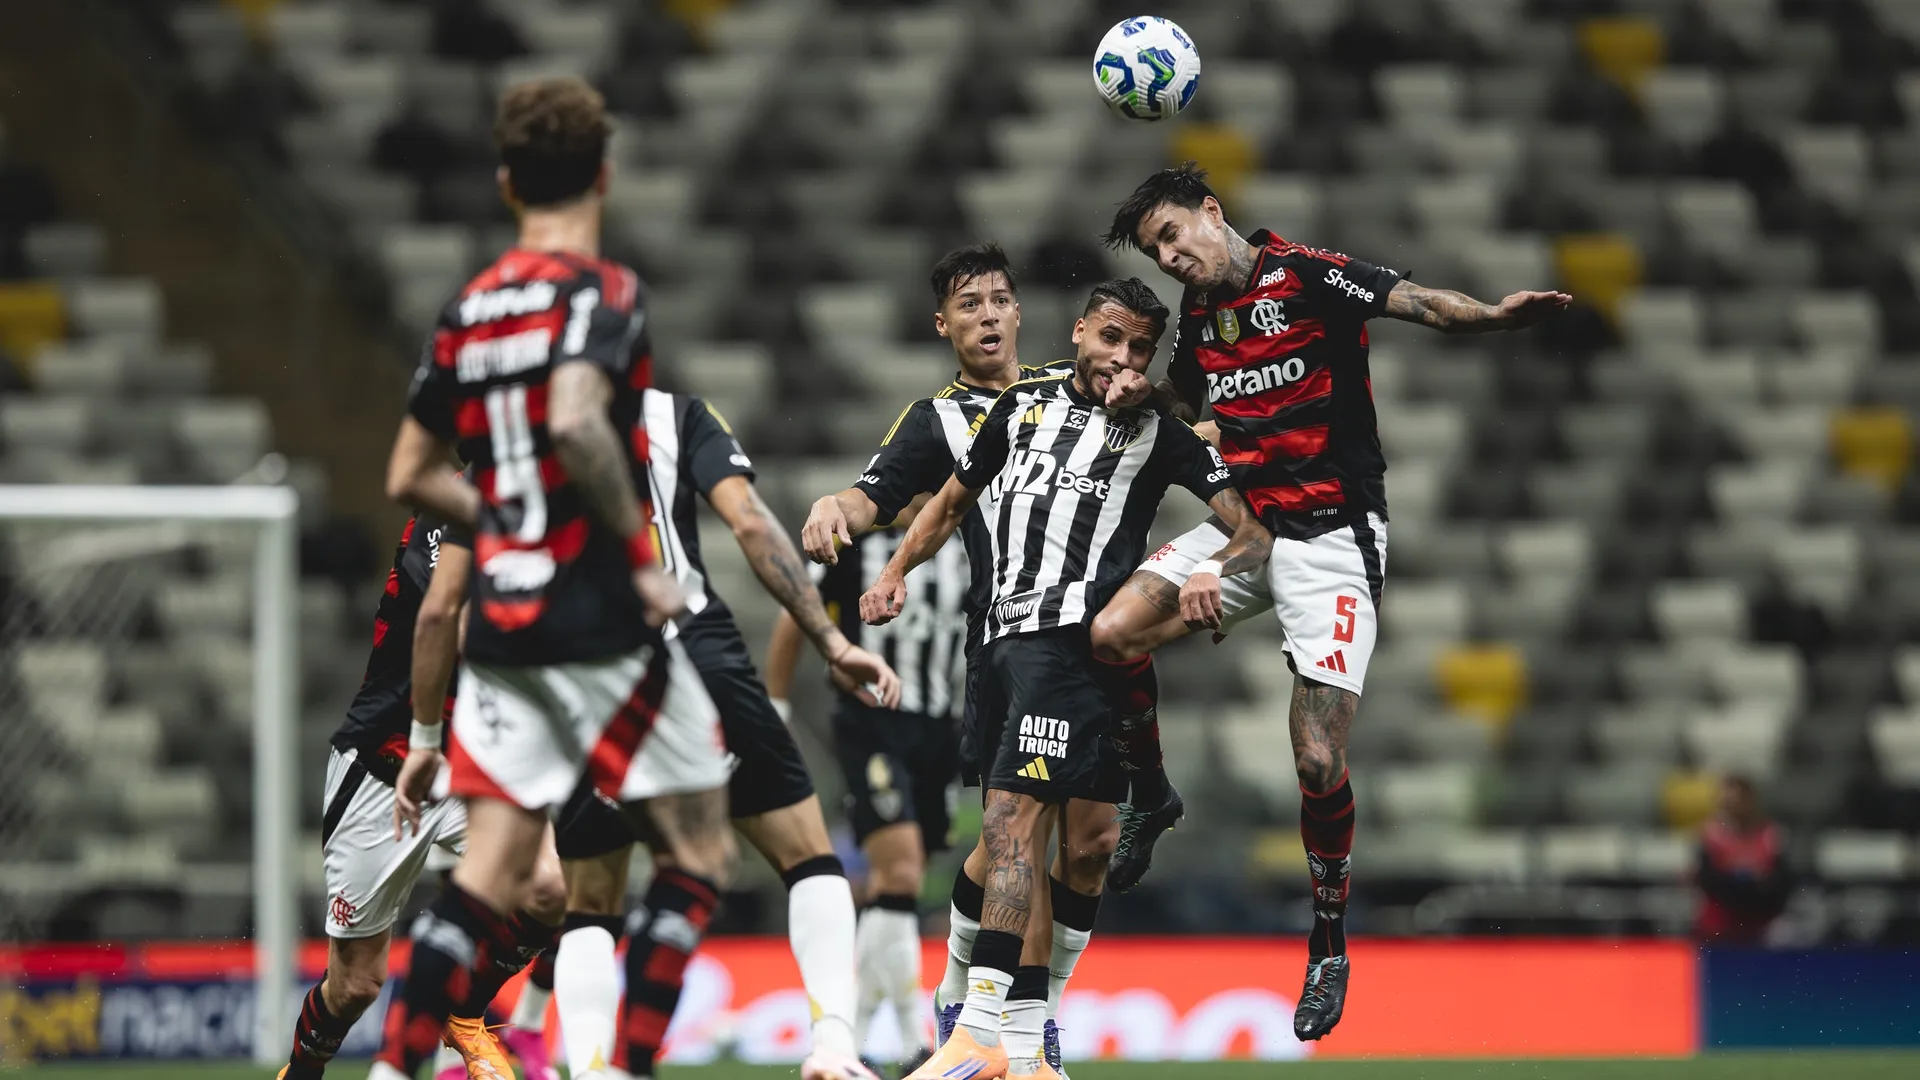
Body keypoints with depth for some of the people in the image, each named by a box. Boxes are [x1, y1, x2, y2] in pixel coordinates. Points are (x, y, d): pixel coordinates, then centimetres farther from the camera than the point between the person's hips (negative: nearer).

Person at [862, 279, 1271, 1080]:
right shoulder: (1024, 407, 21)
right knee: (1020, 834, 6)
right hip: (1003, 637, 5)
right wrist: (895, 573, 20)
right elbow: (952, 501, 33)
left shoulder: (1161, 434, 9)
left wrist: (1215, 571, -16)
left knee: (1013, 817, -18)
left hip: (1072, 638, -5)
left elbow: (1252, 531, 5)